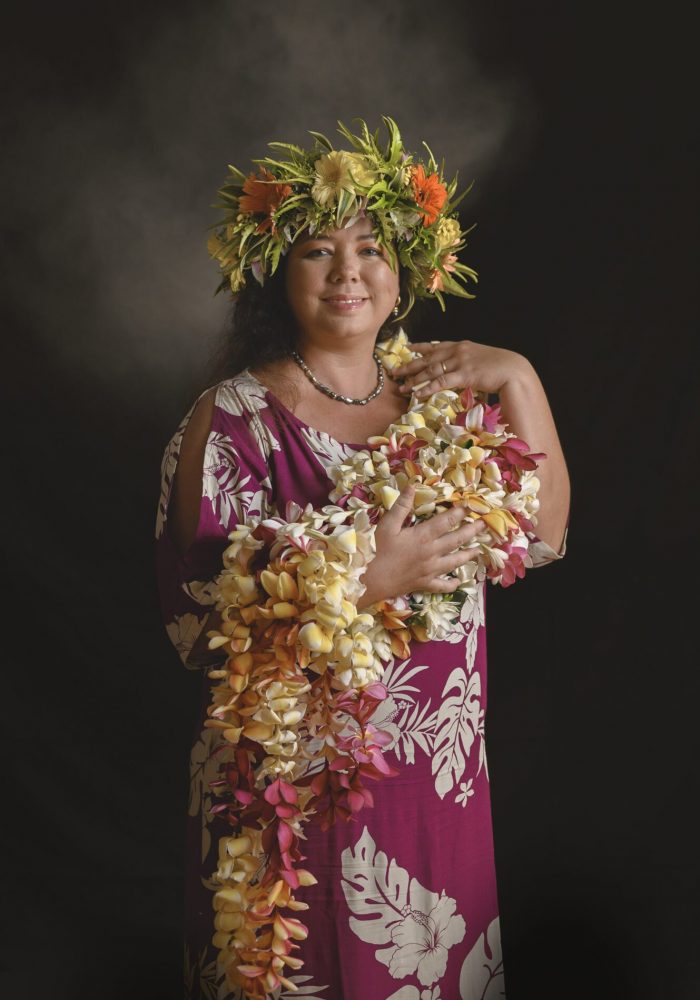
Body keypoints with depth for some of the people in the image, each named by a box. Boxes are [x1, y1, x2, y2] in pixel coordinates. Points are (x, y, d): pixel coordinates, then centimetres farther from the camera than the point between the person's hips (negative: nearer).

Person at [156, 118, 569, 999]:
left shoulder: (438, 397, 5)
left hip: (442, 776, 5)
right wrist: (365, 581, -27)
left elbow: (541, 536, -2)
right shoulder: (232, 421, -11)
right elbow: (202, 623, -17)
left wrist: (518, 382, -10)